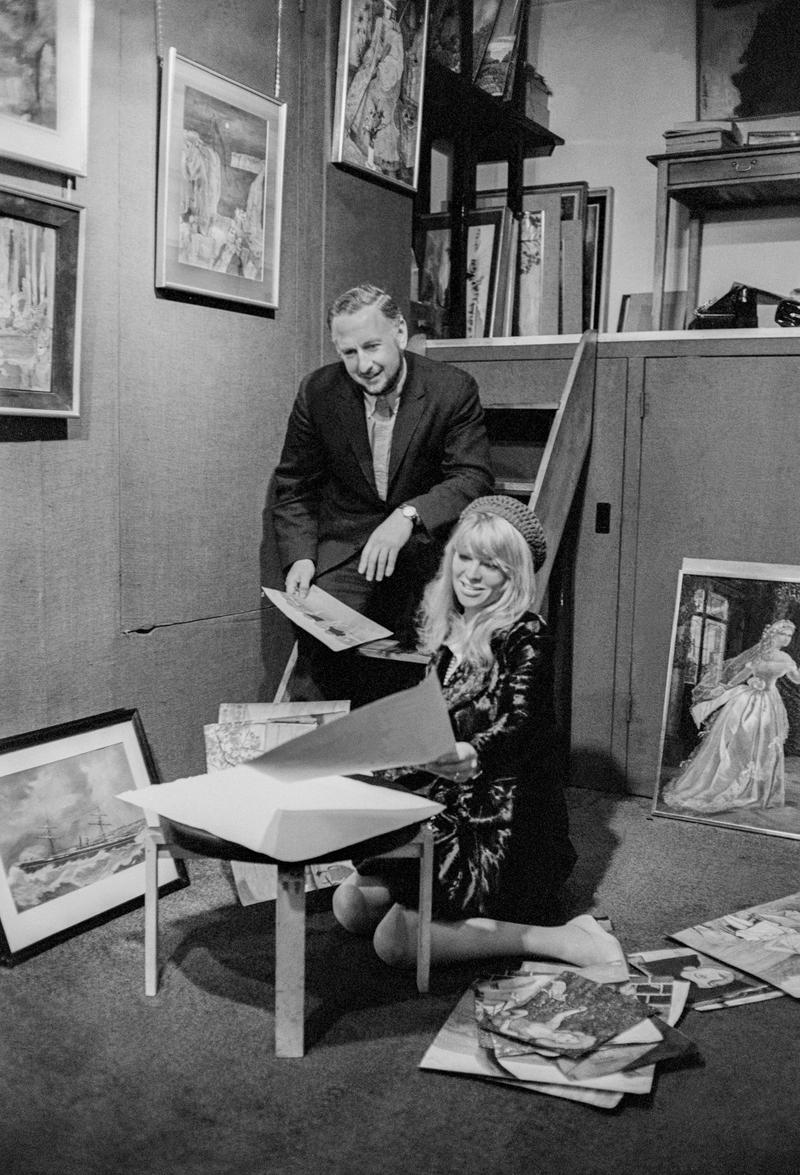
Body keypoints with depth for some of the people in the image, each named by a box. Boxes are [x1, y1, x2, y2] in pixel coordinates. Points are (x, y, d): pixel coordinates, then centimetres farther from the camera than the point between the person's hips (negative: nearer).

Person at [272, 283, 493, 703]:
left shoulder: (453, 390, -7)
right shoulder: (317, 393, 0)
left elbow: (474, 478, -13)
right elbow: (293, 488, 8)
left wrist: (409, 515, -31)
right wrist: (300, 557, -9)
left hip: (425, 541, -1)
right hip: (345, 548, 1)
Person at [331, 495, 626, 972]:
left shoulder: (525, 638, -13)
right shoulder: (446, 629, 10)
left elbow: (521, 724, -30)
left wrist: (472, 756, -49)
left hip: (505, 828, -8)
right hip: (449, 809, 8)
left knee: (395, 939, -19)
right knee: (350, 905, -3)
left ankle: (561, 938, -9)